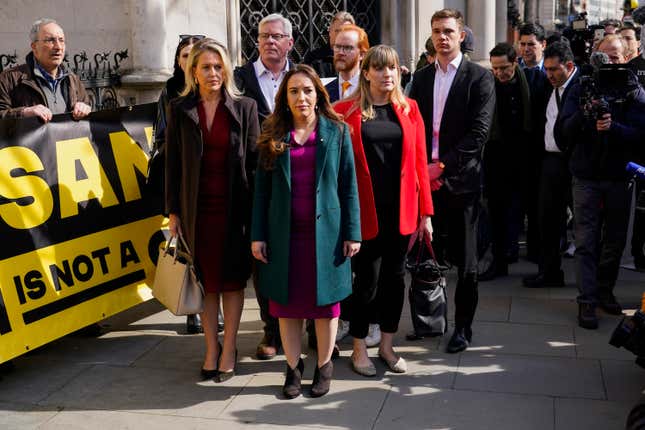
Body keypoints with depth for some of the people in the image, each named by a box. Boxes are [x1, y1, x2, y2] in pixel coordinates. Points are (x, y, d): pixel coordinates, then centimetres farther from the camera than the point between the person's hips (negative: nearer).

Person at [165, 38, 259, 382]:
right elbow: (172, 162, 5)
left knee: (233, 277, 6)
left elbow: (254, 160, 1)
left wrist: (255, 209, -4)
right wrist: (173, 211, 1)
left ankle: (229, 349, 18)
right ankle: (211, 349, 20)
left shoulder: (244, 107, 1)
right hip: (197, 208, 1)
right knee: (206, 278, 9)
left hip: (235, 207, -1)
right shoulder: (178, 109, 4)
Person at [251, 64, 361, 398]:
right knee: (287, 302, 7)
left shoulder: (337, 132, 2)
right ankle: (293, 368, 21)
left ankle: (324, 365, 23)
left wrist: (352, 233, -4)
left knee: (325, 300, 7)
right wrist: (257, 235, 0)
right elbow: (262, 188, 5)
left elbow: (349, 185, 1)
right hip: (284, 233, 2)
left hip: (325, 230, -1)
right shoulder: (273, 135, 5)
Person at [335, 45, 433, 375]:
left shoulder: (408, 109, 7)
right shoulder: (347, 111, -3)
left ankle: (387, 346, 28)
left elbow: (419, 161, 5)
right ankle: (359, 349, 20)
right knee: (368, 279, 1)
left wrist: (425, 211, 2)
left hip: (401, 209, 4)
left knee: (395, 276, 12)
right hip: (366, 211, -3)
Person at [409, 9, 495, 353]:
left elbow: (479, 132, -9)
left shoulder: (479, 78, -1)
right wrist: (421, 169, -3)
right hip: (425, 178, 4)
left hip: (459, 179, -3)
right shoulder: (421, 78, 13)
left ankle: (463, 326, 18)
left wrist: (442, 165, -14)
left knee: (464, 259, 4)